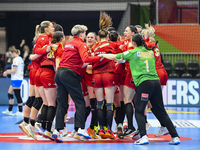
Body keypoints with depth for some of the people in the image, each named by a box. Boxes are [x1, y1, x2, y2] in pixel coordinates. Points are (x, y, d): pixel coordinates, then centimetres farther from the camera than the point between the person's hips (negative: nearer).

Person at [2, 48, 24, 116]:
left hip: (16, 79, -10)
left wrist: (6, 72, -2)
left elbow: (14, 71, -17)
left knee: (17, 95, -6)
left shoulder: (16, 59, -14)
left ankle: (20, 111, -2)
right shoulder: (20, 59, 15)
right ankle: (9, 110, 15)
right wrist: (9, 71, 16)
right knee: (9, 93, 12)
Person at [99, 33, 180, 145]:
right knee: (161, 112, 9)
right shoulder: (150, 52, 19)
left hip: (144, 83, -5)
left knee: (139, 111, 2)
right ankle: (175, 137, 3)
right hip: (156, 82, 5)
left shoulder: (133, 52, 5)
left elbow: (114, 57, 14)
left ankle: (143, 136, -16)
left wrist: (103, 55, 34)